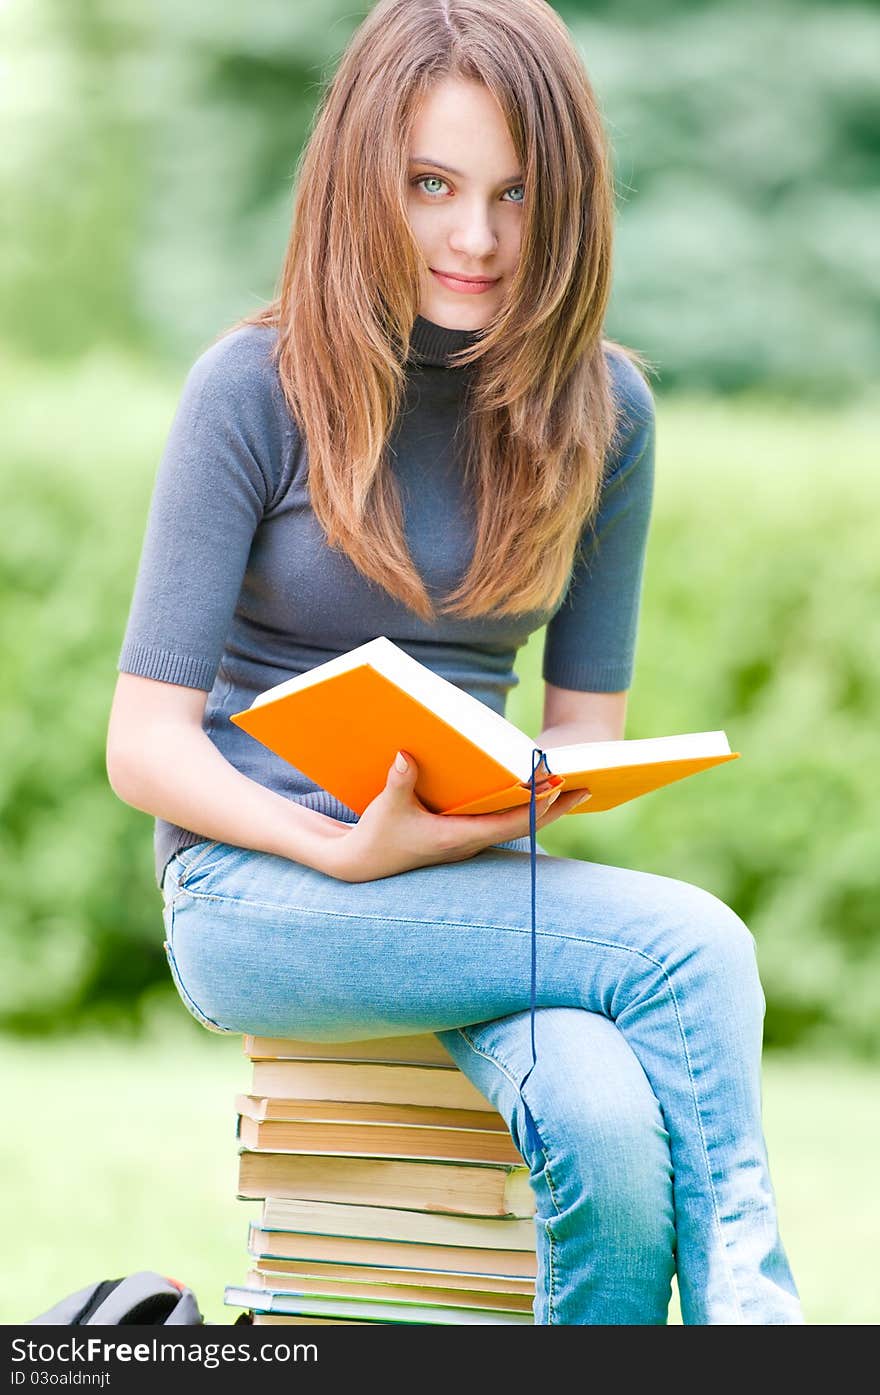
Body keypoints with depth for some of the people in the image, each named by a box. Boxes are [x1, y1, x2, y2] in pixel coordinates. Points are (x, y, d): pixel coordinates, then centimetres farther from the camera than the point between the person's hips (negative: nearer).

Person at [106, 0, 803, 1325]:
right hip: (254, 891, -3)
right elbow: (147, 743, -8)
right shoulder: (258, 387, -7)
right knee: (693, 945, -28)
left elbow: (588, 720, 11)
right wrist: (351, 853, -24)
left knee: (611, 1128, -31)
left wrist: (533, 799, -13)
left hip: (476, 890, 4)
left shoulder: (600, 408, 5)